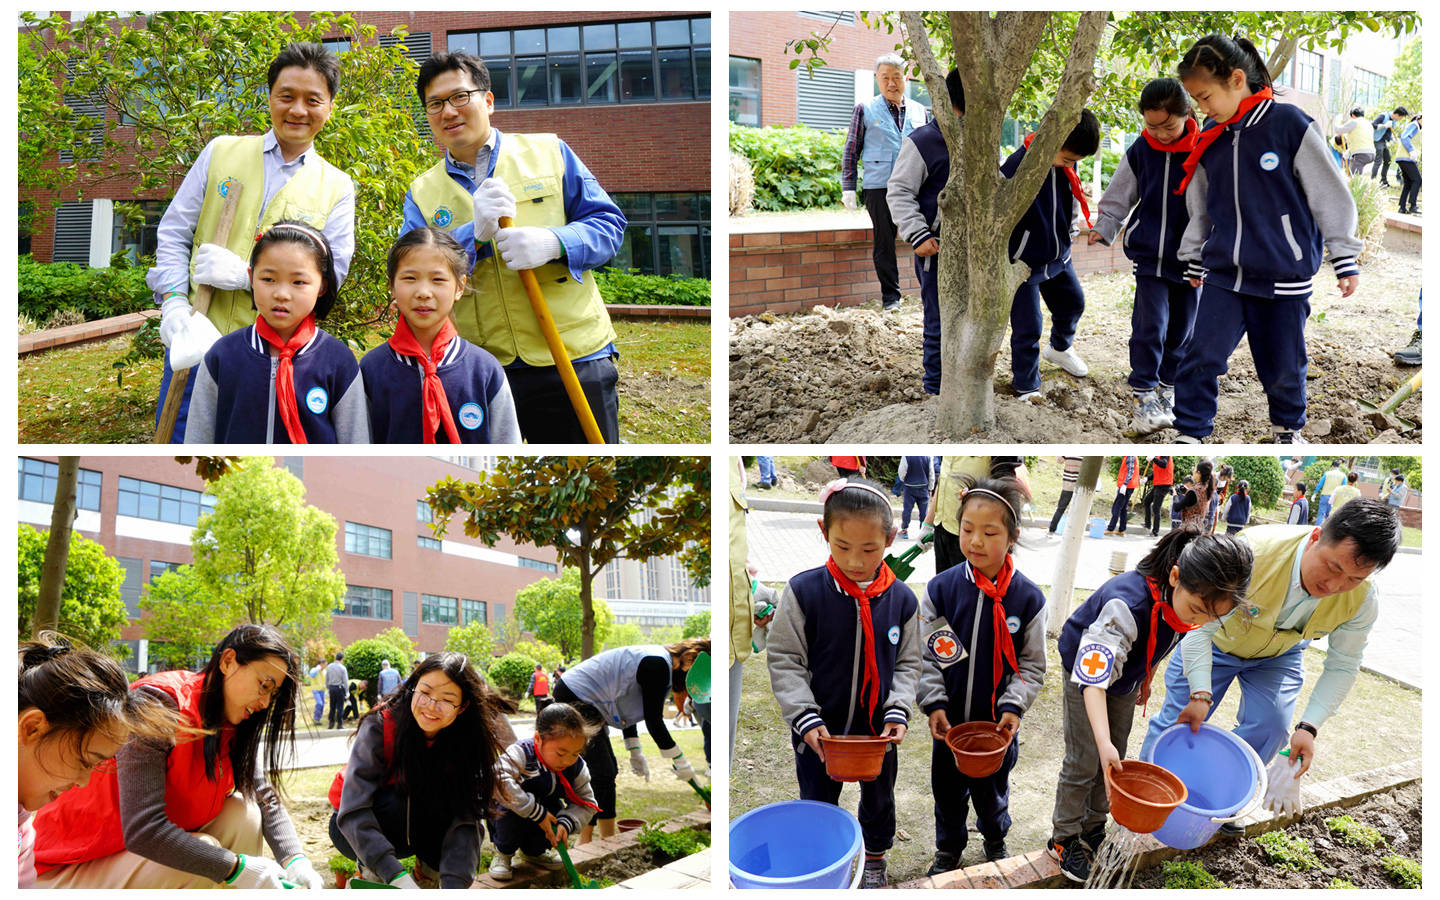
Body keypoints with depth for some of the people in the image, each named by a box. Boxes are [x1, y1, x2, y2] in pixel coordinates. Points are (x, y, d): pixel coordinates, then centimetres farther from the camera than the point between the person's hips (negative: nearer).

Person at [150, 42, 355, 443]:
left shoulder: (337, 188, 8)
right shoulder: (221, 152, 9)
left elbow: (330, 273, -2)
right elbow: (173, 233, 9)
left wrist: (247, 274, -14)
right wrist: (174, 301, -8)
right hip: (196, 340, 0)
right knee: (177, 439, 1)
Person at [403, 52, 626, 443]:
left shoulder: (548, 151, 9)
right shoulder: (422, 193, 13)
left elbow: (608, 223, 4)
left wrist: (554, 242, -18)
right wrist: (473, 234, -17)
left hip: (572, 360, -1)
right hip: (480, 375, 2)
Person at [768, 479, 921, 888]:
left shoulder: (902, 599, -10)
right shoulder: (803, 592, -18)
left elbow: (907, 663, 1)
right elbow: (784, 660, -13)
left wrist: (897, 712, -12)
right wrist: (806, 718, -20)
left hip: (878, 730, 2)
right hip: (820, 730, -2)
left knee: (879, 796, 23)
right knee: (818, 799, 16)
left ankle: (875, 856, 48)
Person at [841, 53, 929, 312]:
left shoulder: (918, 111, 14)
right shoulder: (865, 110, 6)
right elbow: (851, 151, 8)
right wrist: (848, 188, 2)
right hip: (879, 187, -2)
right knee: (884, 243, 3)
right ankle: (890, 296, 13)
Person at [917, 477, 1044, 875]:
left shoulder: (1028, 597, -13)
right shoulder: (941, 588, -12)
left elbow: (1032, 664, -4)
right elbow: (925, 653, -4)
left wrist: (1013, 707, -15)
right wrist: (934, 703, -12)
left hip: (998, 722, 0)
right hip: (949, 719, 1)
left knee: (993, 788, 19)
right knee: (947, 787, 17)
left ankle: (995, 839, 49)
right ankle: (948, 847, 43)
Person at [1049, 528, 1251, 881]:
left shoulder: (1193, 600, -23)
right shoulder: (1127, 605, -45)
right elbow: (1095, 678, -48)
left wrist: (1146, 680, 15)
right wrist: (1104, 742, -56)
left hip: (1126, 679, 6)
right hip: (1088, 669, -6)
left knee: (1113, 762, 14)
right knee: (1084, 763, -1)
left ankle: (1093, 828, 32)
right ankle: (1064, 838, 17)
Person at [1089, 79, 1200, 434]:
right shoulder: (1139, 152, -3)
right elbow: (1119, 198, 7)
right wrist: (1103, 229, -4)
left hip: (1190, 258, 1)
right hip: (1149, 255, -1)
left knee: (1182, 328, 10)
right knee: (1150, 325, -10)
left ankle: (1167, 387, 25)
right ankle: (1142, 394, -4)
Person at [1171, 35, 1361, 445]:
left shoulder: (1289, 124, -11)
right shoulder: (1210, 140, 4)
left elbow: (1329, 195, -6)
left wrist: (1345, 260, -3)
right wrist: (1194, 263, 20)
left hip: (1284, 276, -3)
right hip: (1223, 275, 4)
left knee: (1283, 365, 10)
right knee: (1201, 357, -7)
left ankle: (1288, 427, 35)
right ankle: (1189, 434, 6)